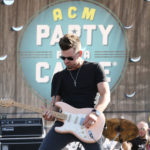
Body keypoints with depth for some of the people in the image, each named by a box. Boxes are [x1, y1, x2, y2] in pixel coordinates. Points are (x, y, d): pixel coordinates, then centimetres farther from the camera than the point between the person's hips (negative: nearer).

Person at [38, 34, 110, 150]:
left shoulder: (94, 69, 7)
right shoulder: (59, 77, 16)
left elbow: (105, 95, 0)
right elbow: (55, 104, 15)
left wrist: (95, 113, -19)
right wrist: (50, 114, -9)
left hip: (88, 124, -2)